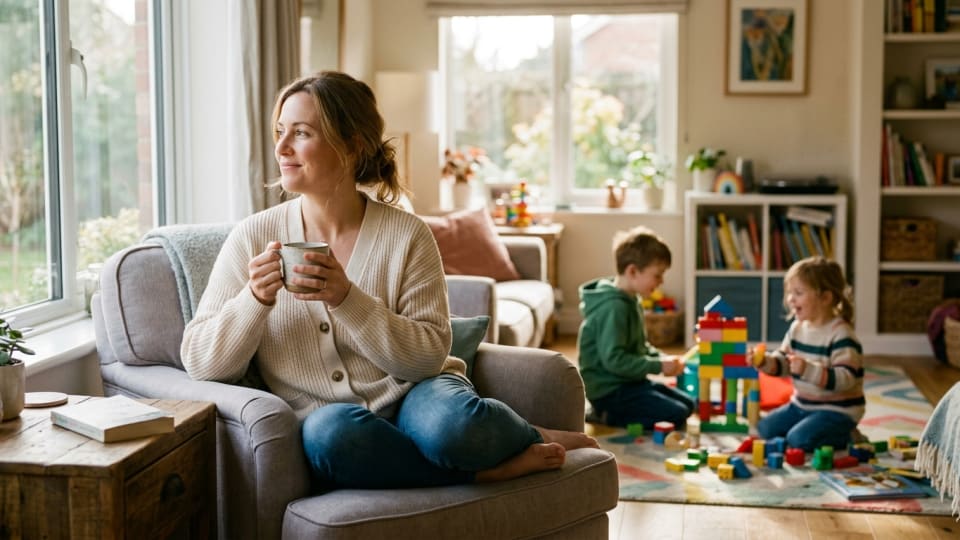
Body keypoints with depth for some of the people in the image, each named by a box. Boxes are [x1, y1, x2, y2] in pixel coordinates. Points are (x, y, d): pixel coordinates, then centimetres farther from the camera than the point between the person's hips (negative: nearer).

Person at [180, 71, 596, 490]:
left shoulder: (406, 235, -1)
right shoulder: (253, 238, 1)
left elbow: (429, 355, -8)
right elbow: (201, 364, -1)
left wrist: (346, 299, -21)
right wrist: (255, 299, -19)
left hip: (410, 398, 0)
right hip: (331, 436, 1)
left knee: (450, 421, -36)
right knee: (332, 428, -36)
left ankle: (536, 440, -2)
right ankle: (485, 468, -16)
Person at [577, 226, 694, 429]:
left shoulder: (631, 301, 9)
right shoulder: (613, 308, -23)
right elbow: (614, 359, -28)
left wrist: (664, 359, 2)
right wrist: (658, 366, -22)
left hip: (629, 382, 10)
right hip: (609, 390, -10)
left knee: (687, 404, 14)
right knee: (676, 415, -17)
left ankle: (608, 412, 7)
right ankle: (607, 415, -7)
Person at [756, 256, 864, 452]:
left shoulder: (841, 334, -22)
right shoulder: (797, 328, 3)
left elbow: (845, 378, -28)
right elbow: (782, 362, 8)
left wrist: (808, 370, -38)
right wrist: (765, 362, -14)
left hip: (837, 409, -8)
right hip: (802, 404, 8)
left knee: (798, 439, -24)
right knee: (765, 428, 1)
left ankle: (846, 436, 2)